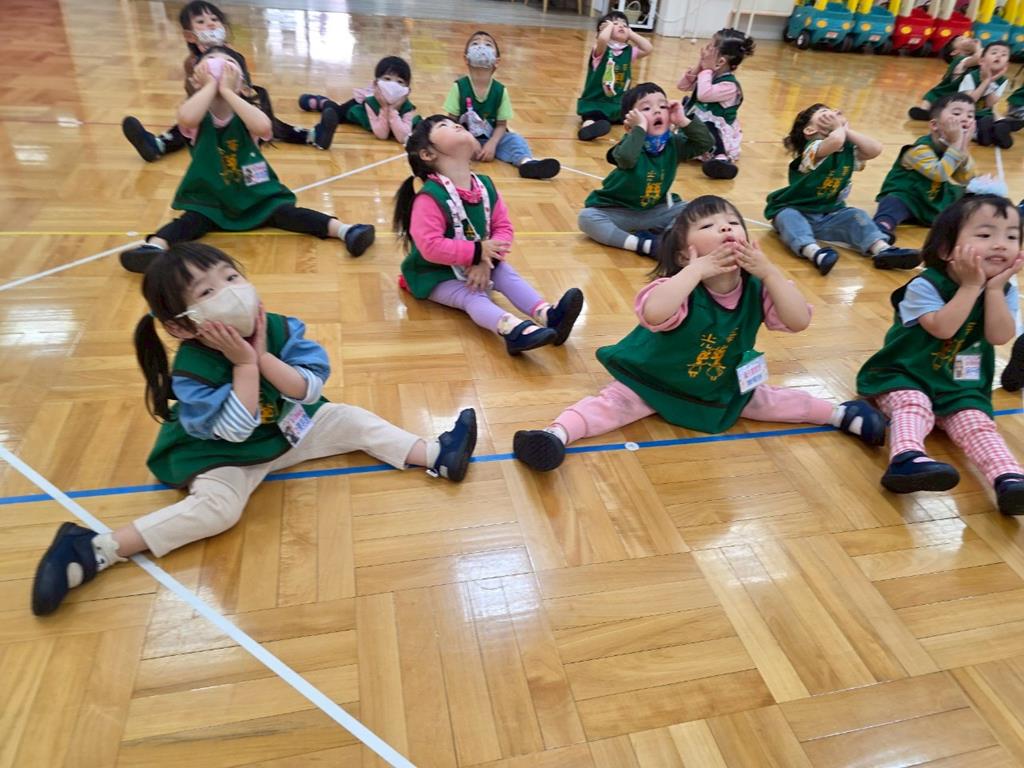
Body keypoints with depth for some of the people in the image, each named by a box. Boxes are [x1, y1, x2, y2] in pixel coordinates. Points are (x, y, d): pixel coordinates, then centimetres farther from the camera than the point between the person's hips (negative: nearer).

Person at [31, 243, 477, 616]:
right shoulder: (191, 370, -27)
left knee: (352, 420, -4)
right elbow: (234, 430, -33)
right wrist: (244, 363, -35)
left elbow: (311, 389, -21)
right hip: (224, 454, -5)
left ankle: (436, 456, -2)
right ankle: (94, 551, -26)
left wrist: (263, 356, -32)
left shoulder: (278, 329, -16)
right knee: (216, 506, -30)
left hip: (289, 430, 6)